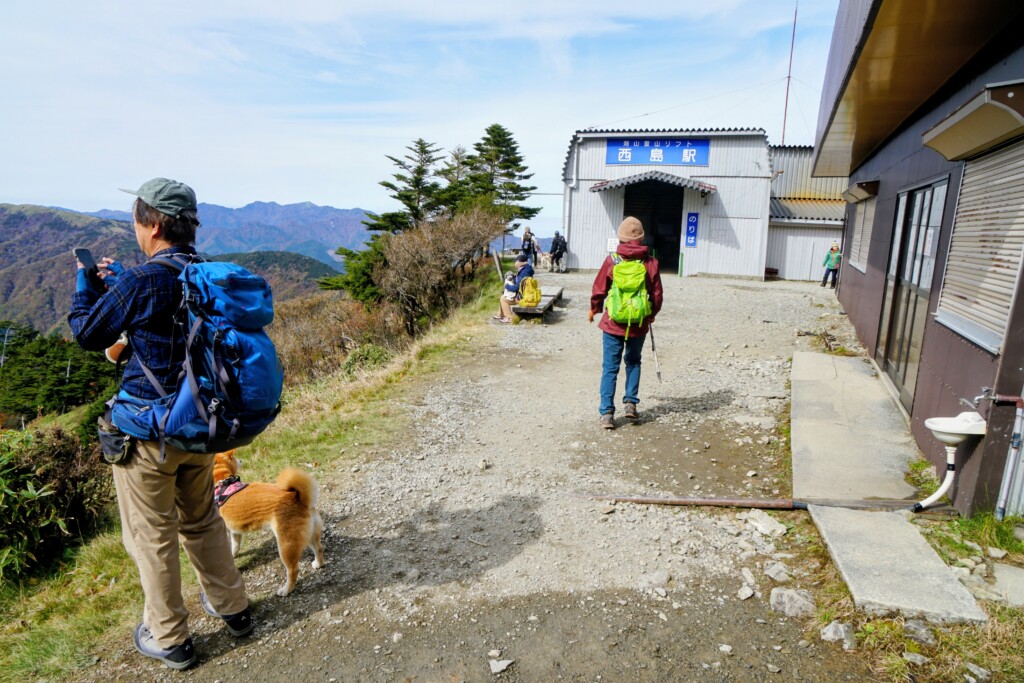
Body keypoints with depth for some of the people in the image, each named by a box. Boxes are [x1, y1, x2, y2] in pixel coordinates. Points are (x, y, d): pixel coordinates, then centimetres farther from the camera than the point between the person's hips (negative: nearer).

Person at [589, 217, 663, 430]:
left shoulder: (612, 260, -8)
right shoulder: (651, 262, -4)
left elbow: (599, 289, -2)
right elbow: (657, 294, 3)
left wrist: (594, 309, 16)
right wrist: (651, 315, 21)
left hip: (613, 323, -1)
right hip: (639, 324, 2)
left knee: (610, 368, 5)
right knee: (633, 362, 23)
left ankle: (607, 413, 3)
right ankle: (630, 403, 17)